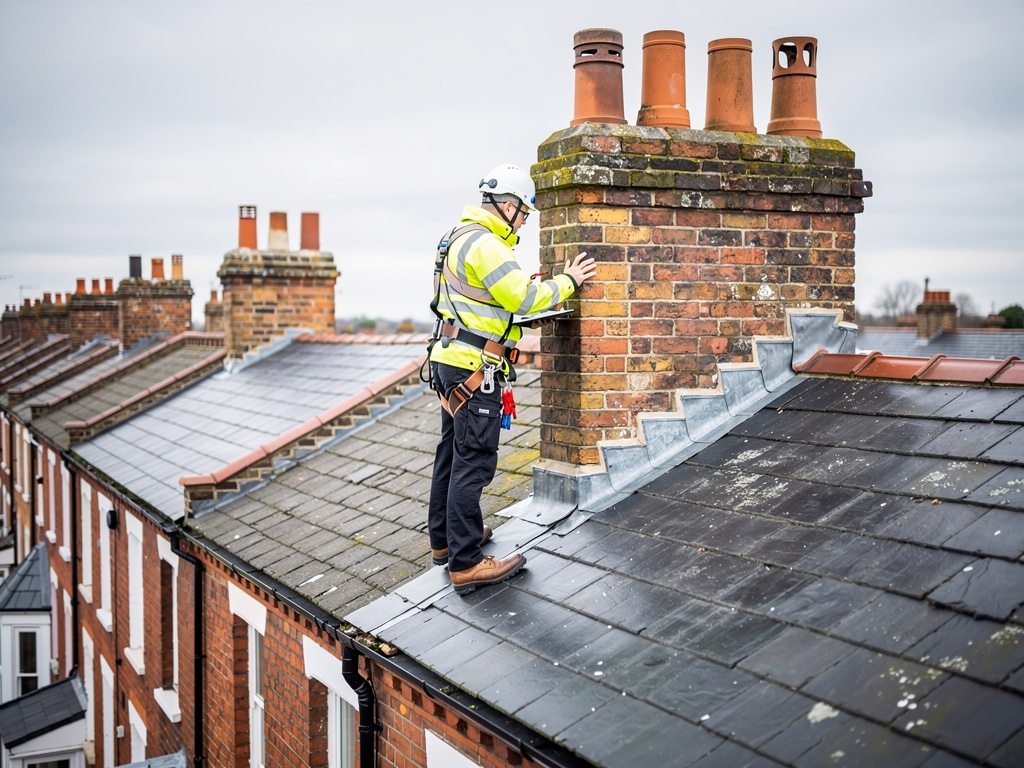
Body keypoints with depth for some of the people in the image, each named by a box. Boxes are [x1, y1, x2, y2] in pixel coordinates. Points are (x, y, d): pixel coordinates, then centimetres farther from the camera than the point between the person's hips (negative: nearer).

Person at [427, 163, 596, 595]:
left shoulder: (461, 237, 17)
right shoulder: (484, 244, -16)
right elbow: (527, 298, -18)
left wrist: (526, 305, 14)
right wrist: (567, 282, -5)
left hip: (451, 363, 11)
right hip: (474, 368, -11)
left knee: (452, 454, 18)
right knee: (473, 462, -8)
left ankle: (444, 539, 30)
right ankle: (466, 564, -6)